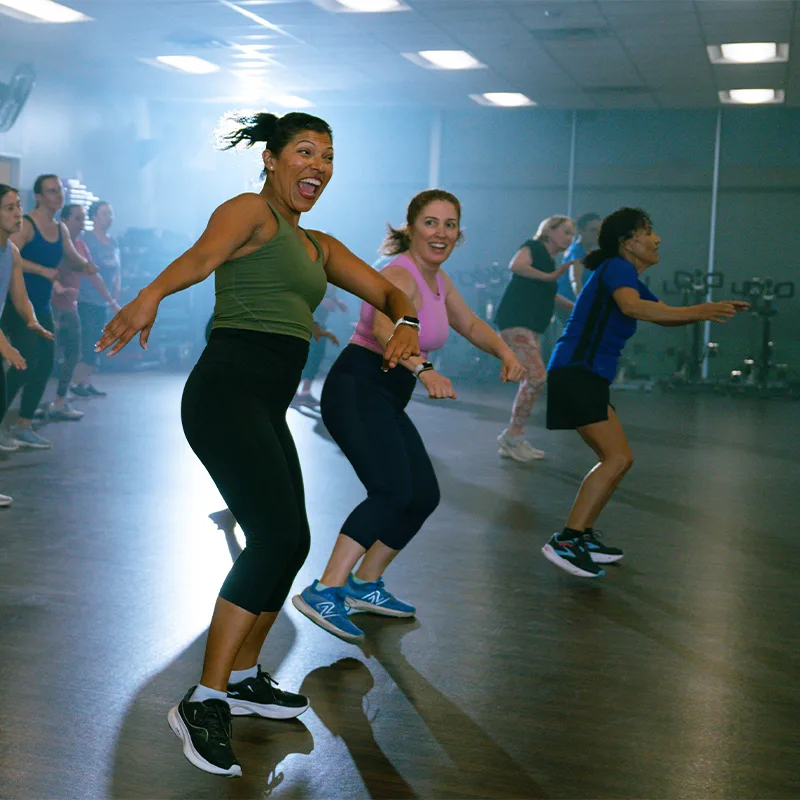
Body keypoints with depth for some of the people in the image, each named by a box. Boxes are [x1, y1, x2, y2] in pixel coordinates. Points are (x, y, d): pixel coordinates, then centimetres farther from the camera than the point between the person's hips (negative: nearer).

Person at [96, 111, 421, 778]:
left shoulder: (319, 245, 23)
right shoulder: (251, 211, -2)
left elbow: (387, 291, 23)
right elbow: (204, 254, -23)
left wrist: (405, 325, -2)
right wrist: (153, 293, -46)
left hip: (268, 409, 9)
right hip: (227, 391, -9)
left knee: (287, 542, 13)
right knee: (280, 535, -19)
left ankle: (244, 677, 31)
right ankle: (205, 701, -13)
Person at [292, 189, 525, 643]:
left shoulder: (438, 279, 11)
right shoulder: (400, 275, -17)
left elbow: (471, 324, 25)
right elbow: (384, 329, -38)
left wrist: (505, 352, 5)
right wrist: (424, 370, -55)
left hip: (388, 400, 10)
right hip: (357, 389, -10)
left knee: (424, 496, 9)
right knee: (393, 490, -25)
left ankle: (364, 584, 22)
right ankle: (324, 593, -26)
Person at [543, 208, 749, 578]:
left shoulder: (629, 277, 21)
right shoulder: (616, 268, -10)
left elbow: (664, 314, 26)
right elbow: (632, 307, -31)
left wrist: (712, 310, 9)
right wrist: (698, 312, -34)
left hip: (587, 379, 11)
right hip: (576, 373, -11)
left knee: (616, 459, 14)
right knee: (618, 457, -17)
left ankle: (583, 536, 19)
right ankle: (565, 542, -19)